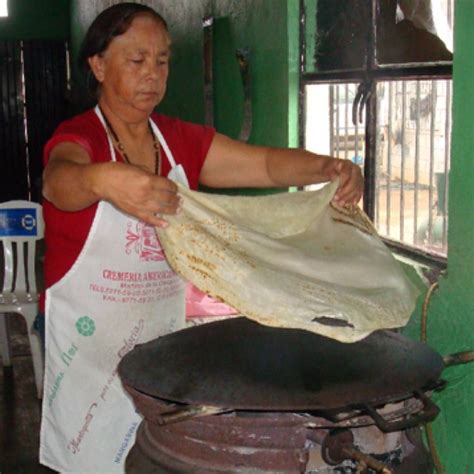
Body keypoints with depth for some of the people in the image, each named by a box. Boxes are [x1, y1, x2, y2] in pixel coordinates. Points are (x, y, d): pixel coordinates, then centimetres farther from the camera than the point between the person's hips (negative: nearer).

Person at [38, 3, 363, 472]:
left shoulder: (181, 141, 5)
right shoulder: (78, 136, -11)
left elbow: (267, 162, 0)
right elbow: (58, 180, -33)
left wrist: (328, 168, -19)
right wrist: (104, 179, -56)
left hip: (165, 331, 5)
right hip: (90, 339, -4)